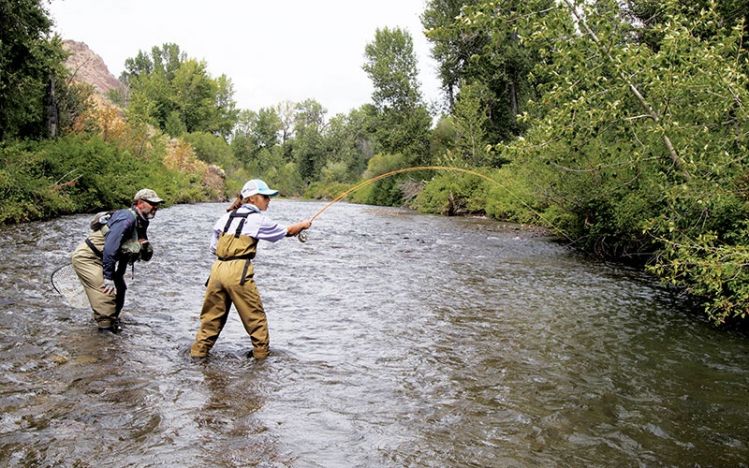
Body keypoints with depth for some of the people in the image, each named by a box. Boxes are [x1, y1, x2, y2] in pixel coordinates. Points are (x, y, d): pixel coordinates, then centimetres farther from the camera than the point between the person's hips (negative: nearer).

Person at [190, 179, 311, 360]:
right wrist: (303, 225, 28)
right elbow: (286, 232, 12)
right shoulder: (258, 219, 0)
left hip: (218, 268, 6)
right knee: (255, 316, 7)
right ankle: (261, 353, 15)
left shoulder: (226, 216, 16)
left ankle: (199, 350, 18)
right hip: (238, 270, -6)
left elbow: (213, 248, 19)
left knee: (212, 314, 15)